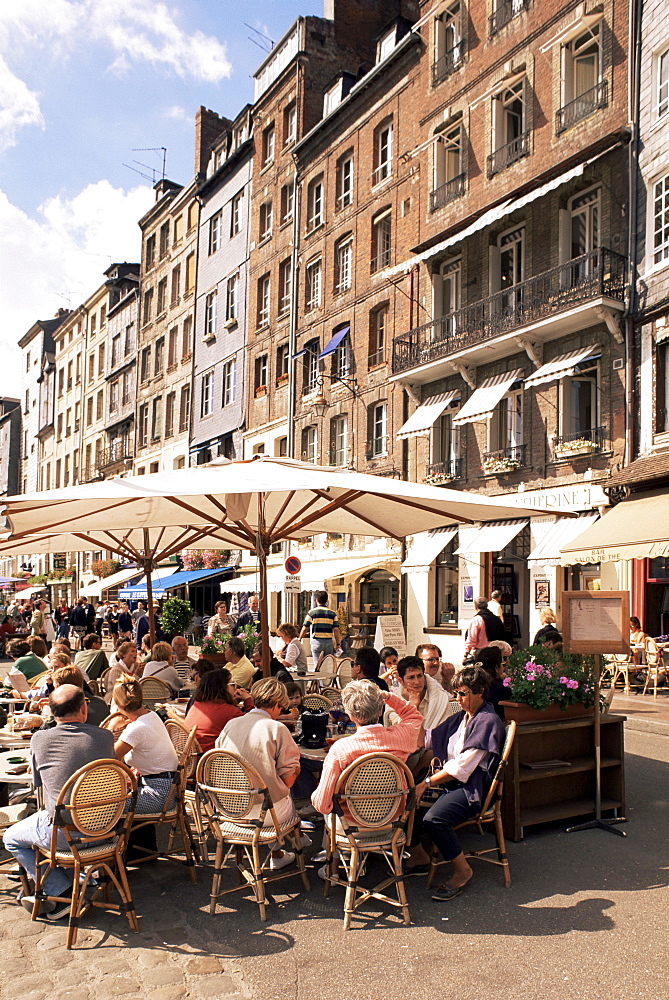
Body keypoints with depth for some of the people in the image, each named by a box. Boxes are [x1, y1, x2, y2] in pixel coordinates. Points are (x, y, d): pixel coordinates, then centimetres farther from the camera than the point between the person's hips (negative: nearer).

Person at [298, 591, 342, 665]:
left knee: (318, 664, 0)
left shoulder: (312, 612, -2)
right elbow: (336, 630, -1)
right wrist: (338, 643, 7)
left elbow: (305, 629, 2)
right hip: (329, 642, 2)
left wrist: (299, 639, 17)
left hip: (316, 641, -2)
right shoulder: (332, 613, 4)